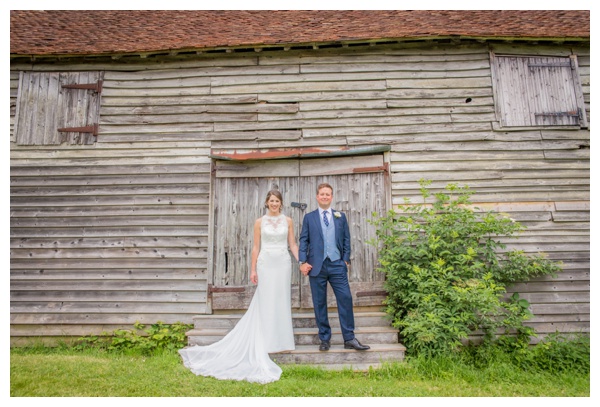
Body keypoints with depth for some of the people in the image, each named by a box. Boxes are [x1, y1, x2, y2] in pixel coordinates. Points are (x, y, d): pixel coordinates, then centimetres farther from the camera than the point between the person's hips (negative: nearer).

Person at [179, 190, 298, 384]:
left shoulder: (287, 221, 6)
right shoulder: (259, 222, 3)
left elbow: (293, 244, 6)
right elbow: (256, 247, 2)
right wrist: (253, 269, -1)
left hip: (283, 264, 1)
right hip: (266, 264, -1)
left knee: (282, 301, 7)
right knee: (265, 302, 2)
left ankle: (281, 341, 19)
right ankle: (267, 343, 14)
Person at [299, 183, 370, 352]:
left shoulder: (341, 217, 12)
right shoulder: (309, 217, 8)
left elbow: (346, 239, 11)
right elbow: (303, 240, 4)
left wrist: (346, 260, 1)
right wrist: (303, 261, -5)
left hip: (337, 264, 1)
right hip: (317, 266, -1)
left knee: (346, 299, -3)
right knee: (319, 304, 5)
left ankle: (349, 339, 8)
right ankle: (325, 339, 17)